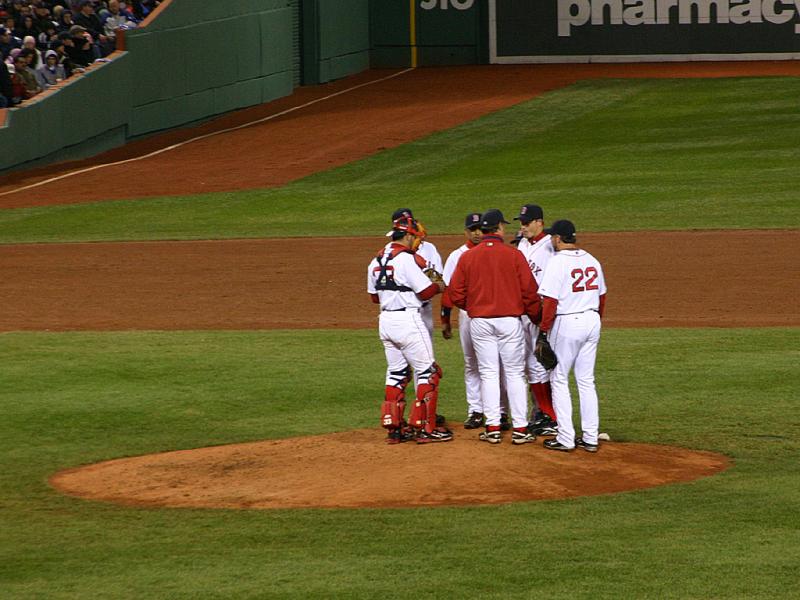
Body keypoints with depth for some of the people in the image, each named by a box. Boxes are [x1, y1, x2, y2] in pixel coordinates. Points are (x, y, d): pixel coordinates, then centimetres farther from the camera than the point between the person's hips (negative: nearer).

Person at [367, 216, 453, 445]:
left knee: (396, 372, 16)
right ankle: (424, 428, -1)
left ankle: (393, 428, 14)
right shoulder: (406, 259, -15)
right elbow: (426, 291, -15)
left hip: (386, 320, 8)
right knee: (428, 372, 1)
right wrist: (439, 287, 5)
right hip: (407, 320, -8)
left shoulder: (376, 261, 10)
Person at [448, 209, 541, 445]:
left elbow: (456, 294, 2)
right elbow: (529, 290, -6)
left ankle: (492, 428, 6)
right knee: (515, 374, 4)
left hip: (479, 321, 2)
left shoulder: (467, 257, 0)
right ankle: (520, 429, 3)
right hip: (510, 320, -2)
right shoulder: (514, 255, -6)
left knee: (488, 374, 8)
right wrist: (535, 317, 8)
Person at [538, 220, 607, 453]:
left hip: (566, 324, -6)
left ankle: (565, 438, 1)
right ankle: (590, 438, 12)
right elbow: (601, 296, 13)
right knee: (586, 381, 12)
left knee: (559, 380, 4)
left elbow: (550, 302, -16)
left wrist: (544, 331, -10)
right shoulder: (591, 261, 8)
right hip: (592, 321, 6)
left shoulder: (558, 262, -13)